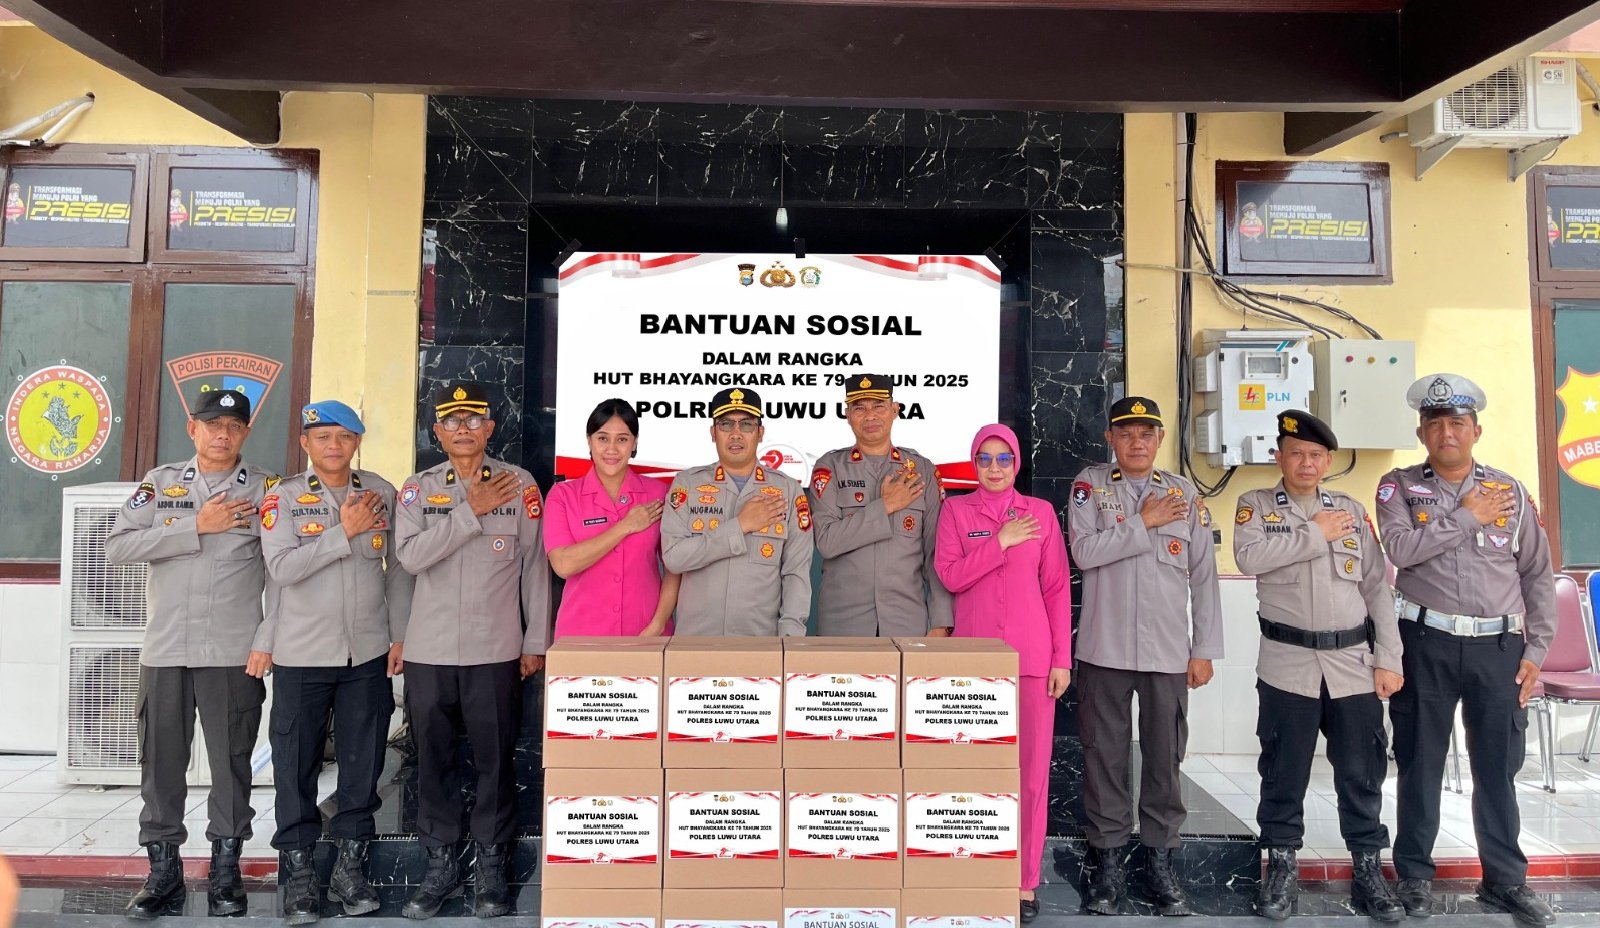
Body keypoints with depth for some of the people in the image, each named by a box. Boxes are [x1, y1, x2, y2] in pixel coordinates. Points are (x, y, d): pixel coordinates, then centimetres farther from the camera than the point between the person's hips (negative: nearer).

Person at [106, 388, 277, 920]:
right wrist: (197, 528, -11)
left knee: (231, 762, 4)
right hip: (164, 650, 2)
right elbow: (117, 546, -3)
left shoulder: (266, 489, 2)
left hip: (234, 652, -2)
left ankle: (225, 870, 17)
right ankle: (163, 870, 23)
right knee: (161, 762, 9)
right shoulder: (161, 483, 9)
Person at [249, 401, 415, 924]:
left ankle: (351, 864, 23)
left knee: (363, 763, 8)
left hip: (369, 654, 2)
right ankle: (298, 871, 21)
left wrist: (400, 633, 3)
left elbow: (399, 567, 7)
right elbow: (281, 569, -13)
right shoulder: (283, 498, -1)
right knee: (297, 766, 7)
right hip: (300, 655, -1)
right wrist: (344, 531, -15)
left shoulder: (383, 494, 4)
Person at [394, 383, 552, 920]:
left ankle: (491, 866, 20)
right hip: (428, 652, 2)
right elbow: (410, 555, -10)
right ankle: (440, 865, 26)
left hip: (496, 651, -2)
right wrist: (471, 511, -14)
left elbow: (535, 567, 2)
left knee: (495, 759, 4)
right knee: (432, 761, 10)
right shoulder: (418, 489, 6)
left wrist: (536, 643, 1)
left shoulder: (519, 485, 1)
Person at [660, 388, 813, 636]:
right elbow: (673, 556, -12)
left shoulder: (789, 490, 1)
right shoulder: (686, 484, 0)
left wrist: (790, 633, -13)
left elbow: (797, 572, -3)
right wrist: (740, 526, -14)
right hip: (694, 635, 0)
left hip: (762, 637, 0)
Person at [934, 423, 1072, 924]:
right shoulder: (956, 511, 5)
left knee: (1031, 768, 3)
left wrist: (1062, 658, 0)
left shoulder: (1040, 512, 6)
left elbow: (1057, 588, 5)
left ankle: (1025, 881, 16)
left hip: (1031, 655, 1)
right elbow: (949, 575, -6)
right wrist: (1001, 542, -11)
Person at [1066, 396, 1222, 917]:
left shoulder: (1186, 495, 7)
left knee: (1165, 756, 8)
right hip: (1105, 649, -1)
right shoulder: (1090, 485, 3)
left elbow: (1204, 576, 7)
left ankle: (1160, 862, 21)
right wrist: (1144, 523, -10)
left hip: (1169, 653, 2)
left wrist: (1205, 649, 3)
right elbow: (1084, 551, -13)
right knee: (1105, 754, 5)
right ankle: (1108, 862, 18)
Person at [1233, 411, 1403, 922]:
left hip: (1354, 662, 2)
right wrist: (1316, 534, -13)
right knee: (1284, 771, 7)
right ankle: (1282, 870, 20)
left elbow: (1378, 588, 7)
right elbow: (1249, 557, -18)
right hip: (1288, 663, -2)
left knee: (1362, 772, 9)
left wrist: (1388, 660, 1)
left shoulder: (1352, 510, 9)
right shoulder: (1256, 505, 3)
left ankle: (1368, 870, 24)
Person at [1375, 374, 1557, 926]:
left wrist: (1535, 650, 3)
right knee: (1421, 762, 7)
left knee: (1499, 766, 10)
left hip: (1499, 646, 2)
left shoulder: (1510, 492, 7)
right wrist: (1468, 516, -11)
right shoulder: (1399, 486, 2)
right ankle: (1415, 874, 20)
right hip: (1427, 643, -2)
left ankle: (1505, 879, 26)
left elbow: (1538, 574, 8)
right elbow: (1401, 548, -16)